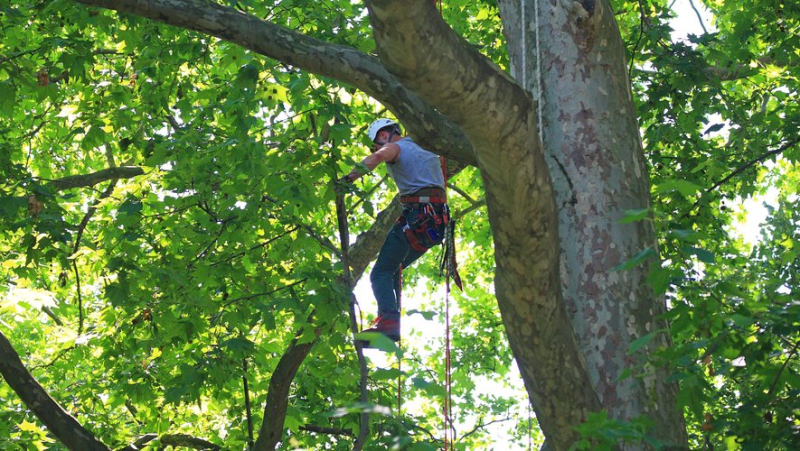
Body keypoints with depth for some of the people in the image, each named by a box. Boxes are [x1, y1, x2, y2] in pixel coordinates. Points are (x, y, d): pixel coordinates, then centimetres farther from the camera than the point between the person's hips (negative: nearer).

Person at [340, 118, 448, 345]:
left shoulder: (396, 147, 3)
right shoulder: (425, 149, 28)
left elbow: (376, 157, -22)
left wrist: (349, 178, -33)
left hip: (416, 215, -8)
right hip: (438, 220, 8)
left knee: (381, 272, -13)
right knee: (393, 268, 20)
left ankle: (388, 320, -34)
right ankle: (392, 319, 9)